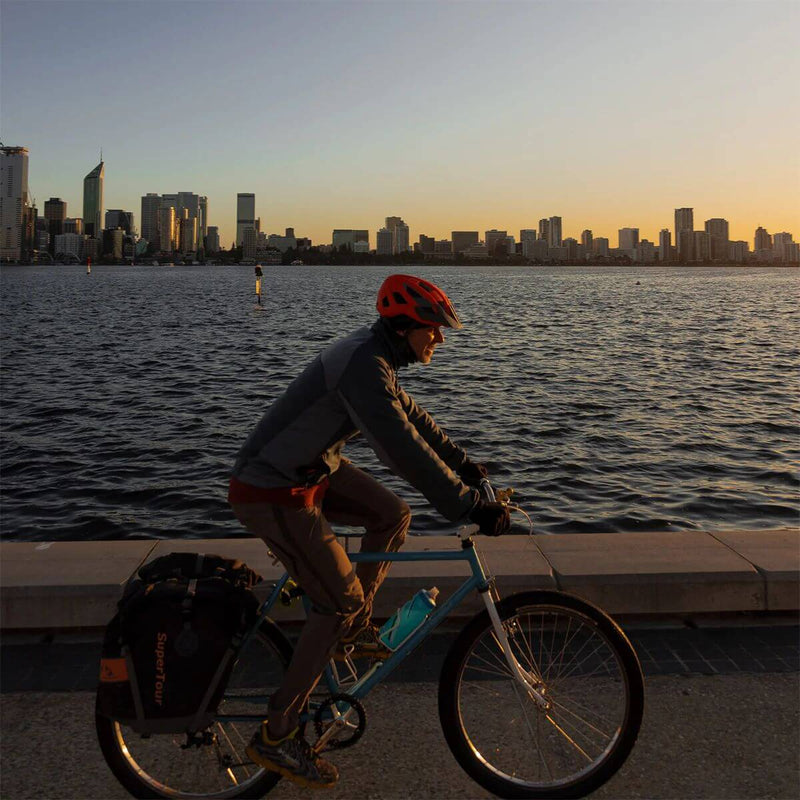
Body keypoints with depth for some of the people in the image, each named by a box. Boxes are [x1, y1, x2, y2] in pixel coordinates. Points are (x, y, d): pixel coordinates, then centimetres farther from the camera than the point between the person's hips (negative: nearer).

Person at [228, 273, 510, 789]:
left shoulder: (375, 357, 6)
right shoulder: (364, 367, -26)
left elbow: (411, 416, 19)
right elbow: (406, 451, -33)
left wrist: (466, 465, 22)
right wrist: (472, 508, -30)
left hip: (310, 469, 10)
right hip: (271, 494, -10)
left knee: (393, 515, 11)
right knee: (340, 600, -5)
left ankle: (353, 631, 25)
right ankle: (276, 736, 7)